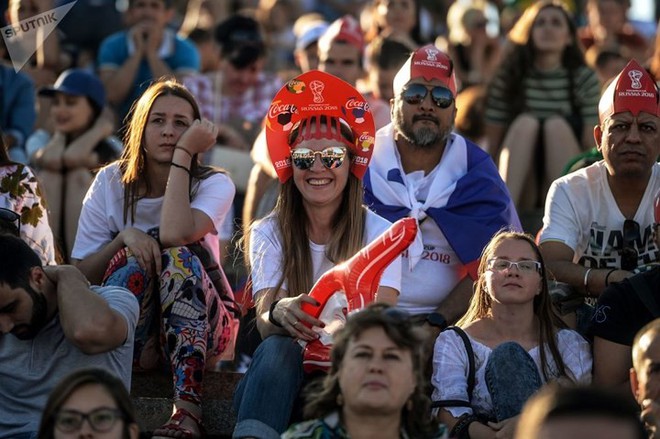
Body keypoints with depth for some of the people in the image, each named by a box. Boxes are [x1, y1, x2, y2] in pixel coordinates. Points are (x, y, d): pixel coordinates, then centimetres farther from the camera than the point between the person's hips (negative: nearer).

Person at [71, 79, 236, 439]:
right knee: (135, 258, -28)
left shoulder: (215, 185, -5)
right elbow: (81, 273, -3)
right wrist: (123, 238, -20)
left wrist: (183, 153, -22)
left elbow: (174, 234, -28)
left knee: (177, 256, -31)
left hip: (199, 326, -1)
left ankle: (187, 410, -45)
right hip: (127, 330, 1)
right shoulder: (111, 183, 1)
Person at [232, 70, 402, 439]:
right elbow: (264, 322, -8)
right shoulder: (269, 234, 7)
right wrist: (279, 314, -35)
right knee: (276, 349, -35)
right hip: (287, 368, 0)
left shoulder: (378, 232, 4)